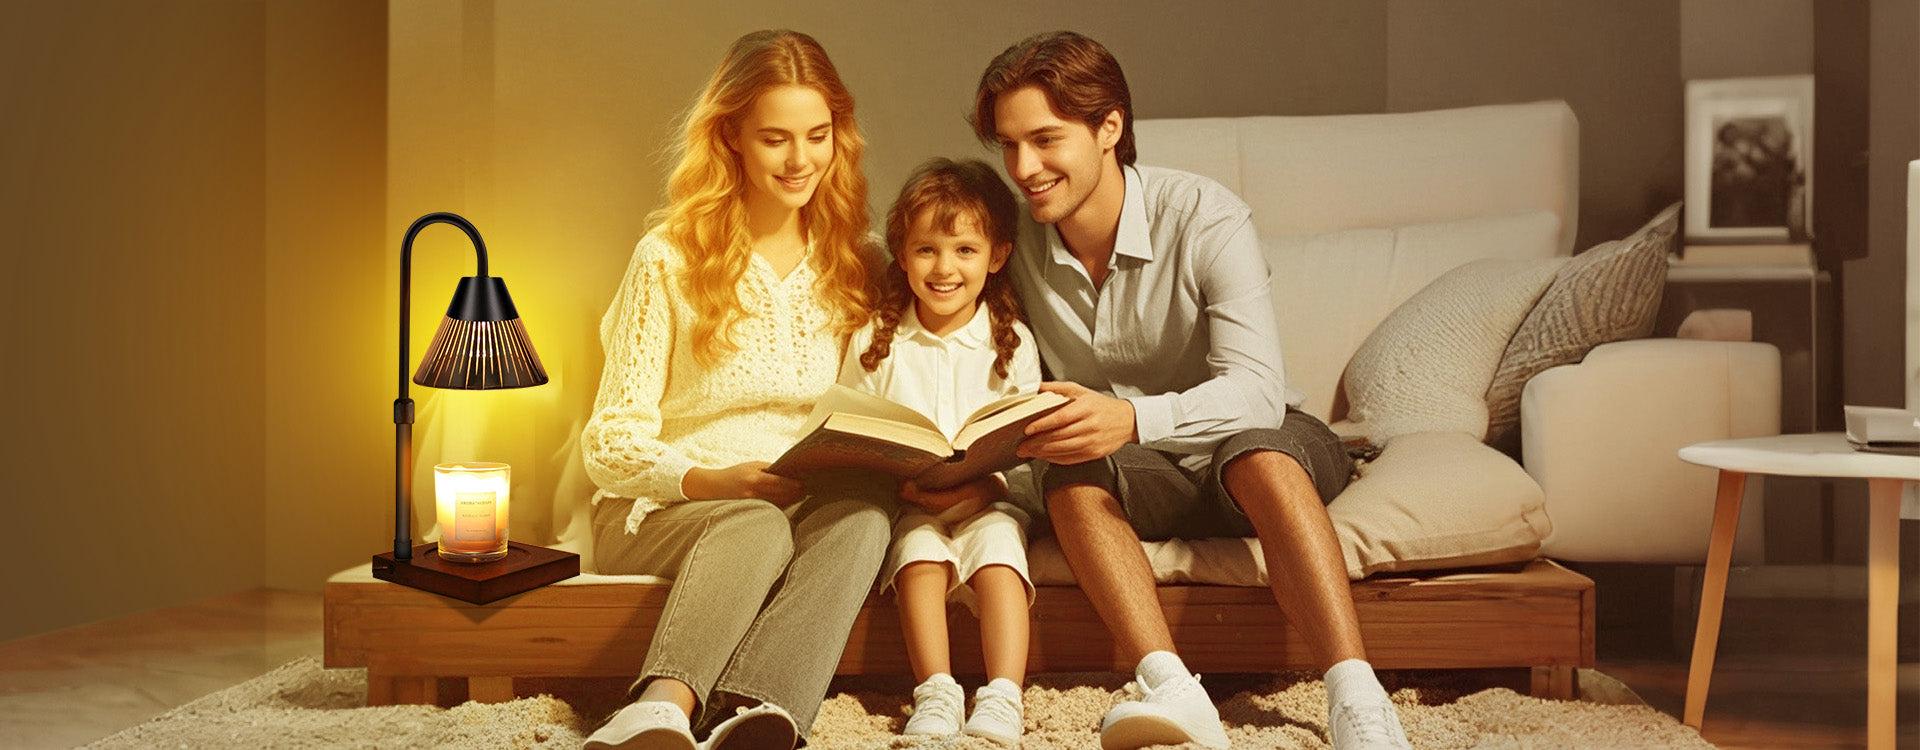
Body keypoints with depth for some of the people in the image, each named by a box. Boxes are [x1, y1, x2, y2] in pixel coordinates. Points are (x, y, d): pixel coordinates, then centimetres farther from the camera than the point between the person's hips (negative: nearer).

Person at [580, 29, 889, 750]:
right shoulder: (670, 258, -2)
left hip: (808, 500, 3)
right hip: (661, 509, -2)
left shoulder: (852, 261, 10)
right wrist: (711, 482, -24)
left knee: (865, 513, -31)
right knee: (757, 525, -36)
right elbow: (611, 446, -5)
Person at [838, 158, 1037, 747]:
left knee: (999, 545, -29)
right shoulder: (875, 343, 5)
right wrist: (901, 482, -14)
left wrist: (983, 485, -17)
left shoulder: (1012, 343, 4)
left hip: (987, 503, 0)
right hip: (907, 507, 0)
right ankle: (935, 697, -31)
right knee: (920, 552, -29)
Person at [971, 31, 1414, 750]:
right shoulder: (1021, 245, -5)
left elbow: (1258, 388, -30)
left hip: (1256, 445, -3)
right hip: (1141, 475, 3)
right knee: (1071, 475, -30)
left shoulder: (1206, 218, -18)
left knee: (1259, 454, -37)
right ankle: (1172, 691, -45)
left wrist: (1132, 418, -48)